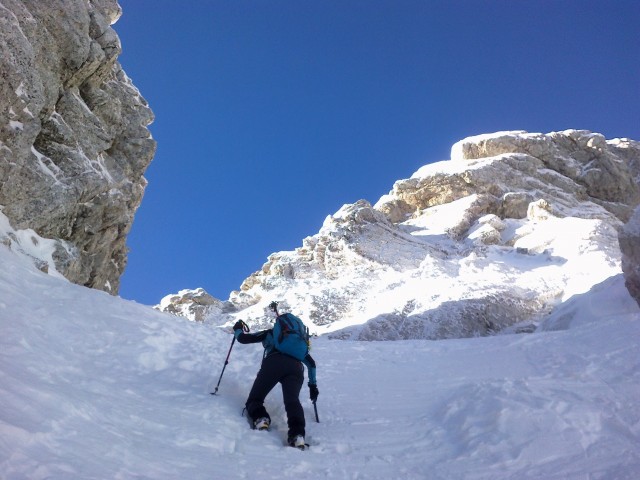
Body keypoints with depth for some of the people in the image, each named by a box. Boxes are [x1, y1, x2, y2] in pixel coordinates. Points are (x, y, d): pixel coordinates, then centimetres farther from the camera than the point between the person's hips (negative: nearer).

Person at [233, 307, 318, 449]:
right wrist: (313, 385, 49)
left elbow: (243, 338, 29)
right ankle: (297, 435, -45)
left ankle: (260, 420, -28)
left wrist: (237, 329, 50)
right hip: (296, 368, 2)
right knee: (292, 400, -17)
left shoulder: (270, 333, 31)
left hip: (273, 364, -2)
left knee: (254, 399, 5)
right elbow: (311, 363, 42)